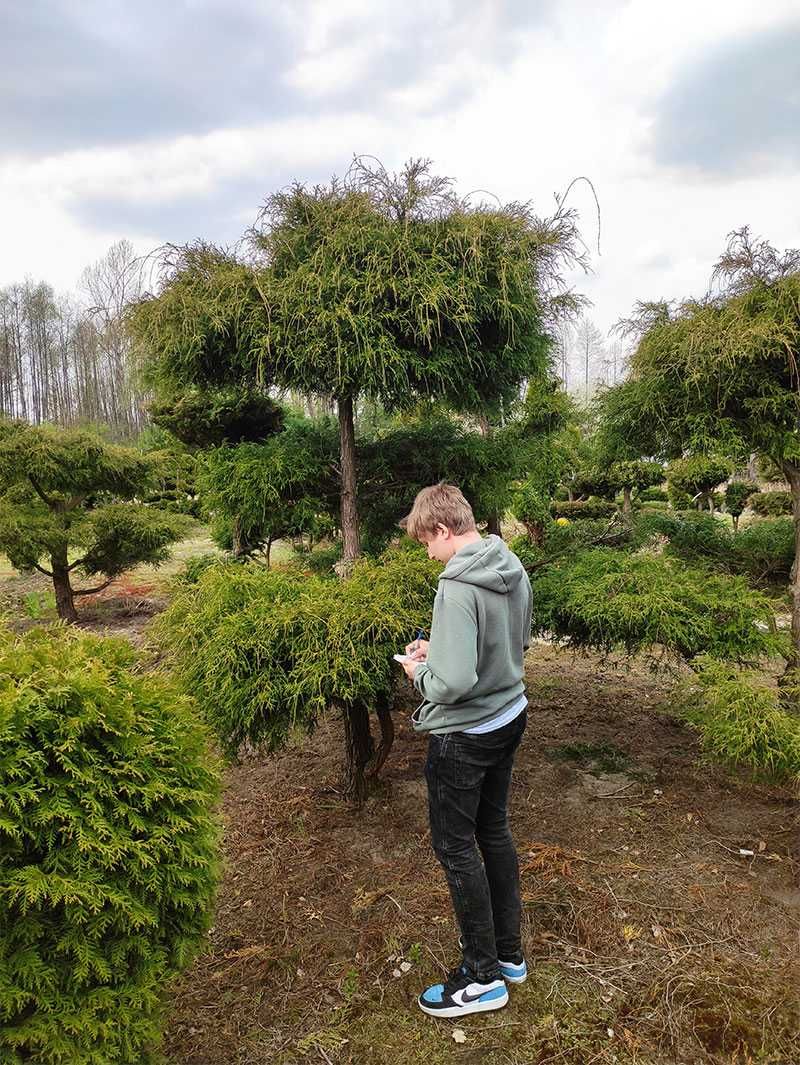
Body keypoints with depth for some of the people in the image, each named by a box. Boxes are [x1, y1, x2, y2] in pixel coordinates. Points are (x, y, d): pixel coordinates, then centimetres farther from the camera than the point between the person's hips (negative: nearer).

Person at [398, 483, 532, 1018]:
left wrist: (420, 672, -11)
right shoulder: (515, 570, -1)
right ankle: (510, 952, 38)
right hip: (510, 716, 9)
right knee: (494, 832, 22)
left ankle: (483, 977, 25)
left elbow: (455, 683, -32)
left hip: (464, 734, -9)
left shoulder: (458, 588, -29)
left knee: (457, 849, 9)